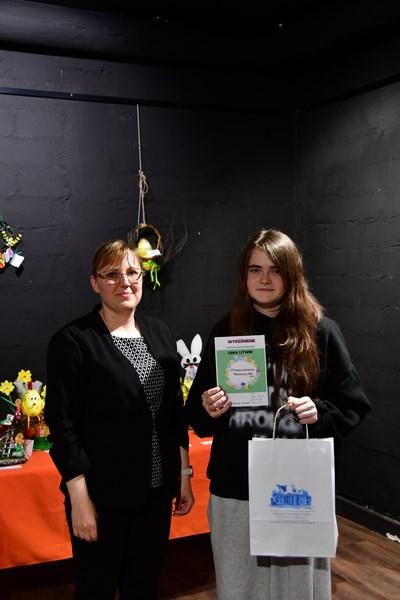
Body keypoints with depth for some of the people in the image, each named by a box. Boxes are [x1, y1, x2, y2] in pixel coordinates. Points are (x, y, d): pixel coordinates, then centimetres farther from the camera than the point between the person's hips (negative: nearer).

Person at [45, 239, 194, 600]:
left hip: (157, 488, 5)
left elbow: (175, 411, 11)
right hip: (103, 493, -5)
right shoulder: (73, 341, -12)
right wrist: (80, 500, -14)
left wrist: (184, 474, 9)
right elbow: (63, 426, -13)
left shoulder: (160, 333, 6)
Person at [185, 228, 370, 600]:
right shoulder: (225, 331, 4)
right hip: (235, 488, 2)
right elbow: (196, 414, 10)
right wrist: (209, 411, -12)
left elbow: (353, 406, 2)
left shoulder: (320, 330, -3)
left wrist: (319, 414, -17)